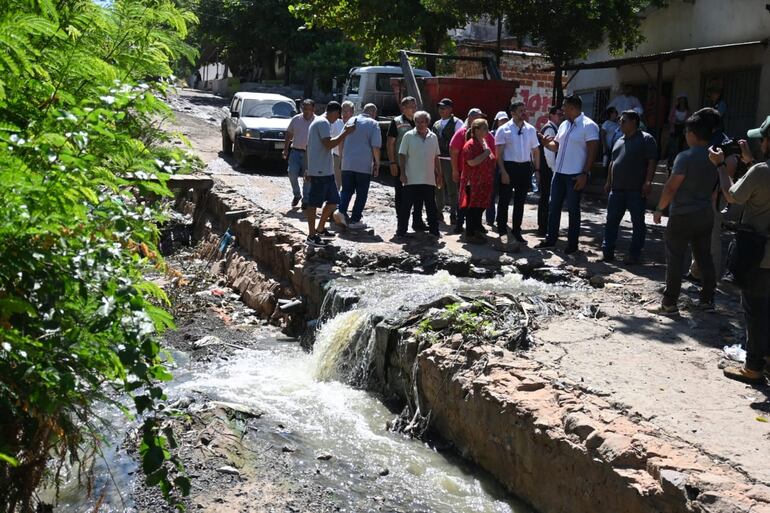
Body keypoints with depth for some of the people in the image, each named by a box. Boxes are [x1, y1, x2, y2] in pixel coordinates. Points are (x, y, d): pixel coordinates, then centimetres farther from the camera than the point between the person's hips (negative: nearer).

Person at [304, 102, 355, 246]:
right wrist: (346, 132, -16)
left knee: (333, 200, 14)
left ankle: (320, 229, 26)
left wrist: (309, 169, 26)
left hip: (326, 171, 10)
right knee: (314, 202, -4)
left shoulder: (317, 121, 21)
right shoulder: (323, 123, -11)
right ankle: (311, 236, 0)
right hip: (320, 171, -10)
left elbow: (310, 147, 24)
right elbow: (329, 144, -22)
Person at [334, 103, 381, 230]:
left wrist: (343, 157, 26)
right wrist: (377, 164, -1)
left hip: (347, 164, 4)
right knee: (361, 193, 5)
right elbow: (376, 146, -9)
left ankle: (341, 211, -11)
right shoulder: (373, 124, -3)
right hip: (364, 165, -4)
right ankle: (354, 220, 4)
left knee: (346, 190, 11)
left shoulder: (351, 121, 13)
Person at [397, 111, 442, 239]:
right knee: (406, 206, 1)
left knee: (431, 207, 10)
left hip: (429, 179, 3)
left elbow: (436, 158, 13)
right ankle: (401, 231, 8)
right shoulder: (408, 136, -2)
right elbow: (402, 155, -2)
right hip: (411, 179, -3)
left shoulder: (433, 137, 7)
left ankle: (434, 230, 19)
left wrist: (439, 174, 10)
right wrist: (403, 173, -8)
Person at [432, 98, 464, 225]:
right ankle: (439, 212, 26)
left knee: (452, 188, -3)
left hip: (450, 160, -6)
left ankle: (453, 215, 3)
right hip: (437, 159, 7)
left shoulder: (457, 123, -4)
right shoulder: (436, 124, 16)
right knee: (438, 187, 14)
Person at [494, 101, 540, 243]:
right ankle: (502, 231, 10)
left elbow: (535, 151, 12)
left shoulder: (531, 129, 8)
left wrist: (537, 170, 6)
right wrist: (503, 171, -14)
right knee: (504, 200, 2)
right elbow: (499, 153, -7)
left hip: (525, 167, 4)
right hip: (509, 167, -4)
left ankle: (516, 230, 23)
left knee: (520, 201, 12)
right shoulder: (504, 130, -5)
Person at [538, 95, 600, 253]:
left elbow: (592, 151, -15)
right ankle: (551, 239, 22)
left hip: (575, 175, -7)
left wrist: (584, 174, -20)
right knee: (554, 207, 11)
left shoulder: (589, 126, -12)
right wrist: (545, 143, -4)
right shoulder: (563, 125, 11)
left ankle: (572, 244, 12)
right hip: (559, 173, 7)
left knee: (573, 210, 2)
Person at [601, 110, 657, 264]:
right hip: (617, 188, 7)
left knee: (638, 223, 1)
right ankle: (607, 252, 12)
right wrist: (608, 182, 19)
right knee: (611, 221, 6)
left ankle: (635, 254, 7)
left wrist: (648, 182, -17)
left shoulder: (646, 139, -4)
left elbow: (652, 162, -10)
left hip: (636, 190, -7)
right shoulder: (620, 141, 18)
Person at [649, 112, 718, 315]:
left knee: (675, 259, -1)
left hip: (683, 216, -7)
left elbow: (671, 187, -18)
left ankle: (669, 304, 1)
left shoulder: (685, 157, -17)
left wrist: (659, 209, -8)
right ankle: (707, 299, 22)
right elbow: (716, 186, 12)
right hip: (706, 214, 7)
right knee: (704, 257, 15)